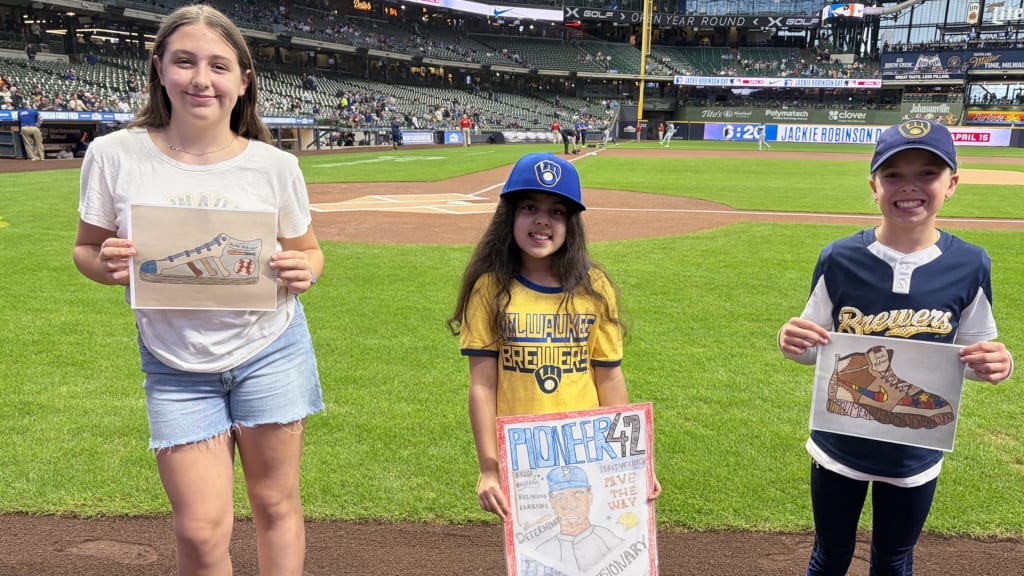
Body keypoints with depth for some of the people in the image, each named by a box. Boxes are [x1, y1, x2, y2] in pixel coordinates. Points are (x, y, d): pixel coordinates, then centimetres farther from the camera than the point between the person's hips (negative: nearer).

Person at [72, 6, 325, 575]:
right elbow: (87, 251, 5)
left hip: (270, 352, 0)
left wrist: (304, 271, -17)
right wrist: (107, 264, -18)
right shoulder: (115, 155, -7)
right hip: (175, 366, 0)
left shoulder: (274, 165, -7)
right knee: (201, 530, 2)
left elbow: (308, 252, 6)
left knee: (277, 506, 12)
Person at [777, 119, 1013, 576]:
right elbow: (816, 348, -5)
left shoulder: (969, 265, -11)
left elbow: (973, 354, 0)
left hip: (915, 451, 1)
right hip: (840, 443, -1)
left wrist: (994, 364, -22)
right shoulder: (839, 259, -14)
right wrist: (793, 344, -27)